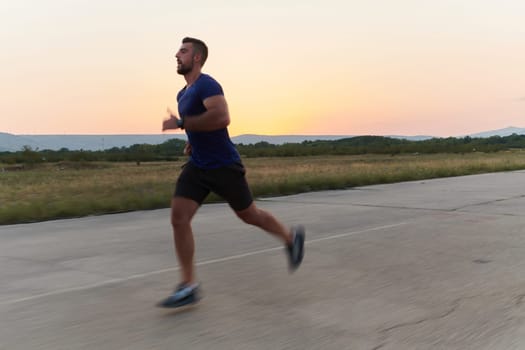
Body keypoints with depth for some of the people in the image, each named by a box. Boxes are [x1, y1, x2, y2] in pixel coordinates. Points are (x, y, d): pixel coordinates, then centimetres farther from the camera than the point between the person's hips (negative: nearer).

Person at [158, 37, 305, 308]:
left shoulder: (207, 85, -16)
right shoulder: (183, 94, 13)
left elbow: (221, 117, -33)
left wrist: (181, 123, -29)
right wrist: (192, 141, 12)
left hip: (224, 166, -8)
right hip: (197, 166, 8)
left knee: (248, 215, 9)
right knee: (178, 218, -8)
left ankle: (291, 237, 37)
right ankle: (188, 287, -3)